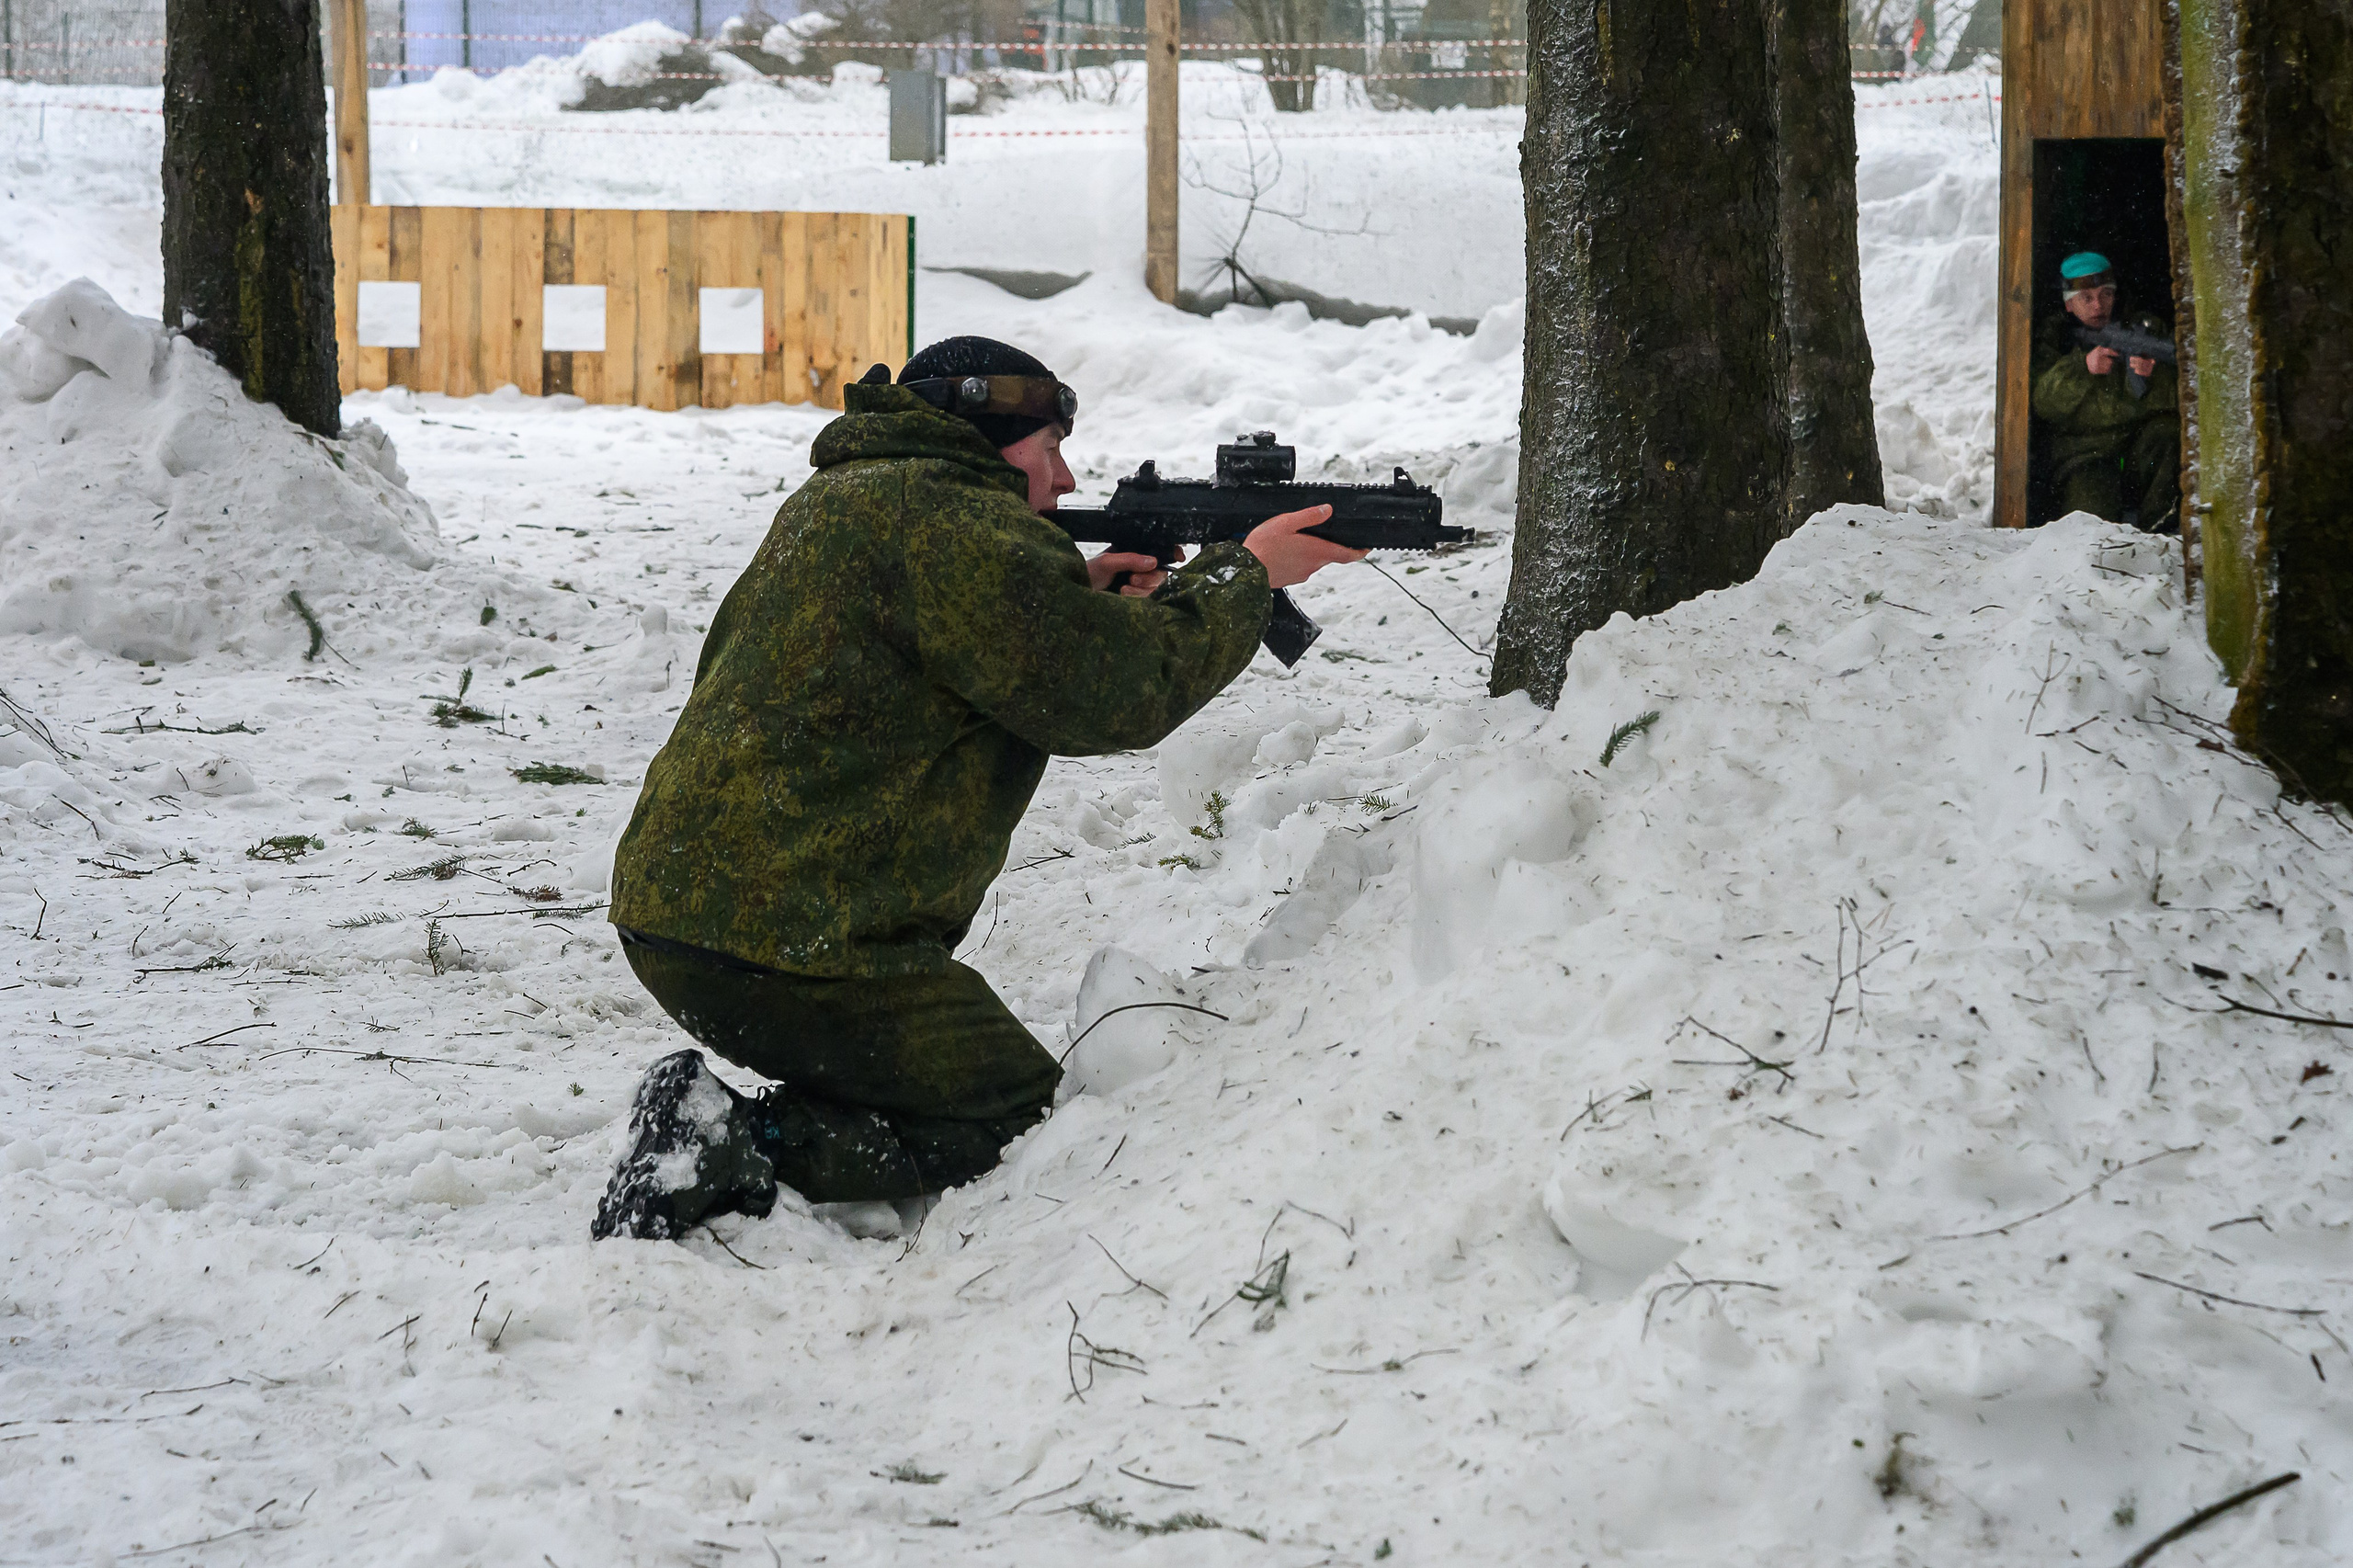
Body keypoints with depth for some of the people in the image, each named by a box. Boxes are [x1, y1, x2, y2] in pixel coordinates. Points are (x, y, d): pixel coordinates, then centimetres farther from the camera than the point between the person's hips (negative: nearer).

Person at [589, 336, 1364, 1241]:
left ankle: (704, 1121, 3)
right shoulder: (947, 516, -12)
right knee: (1025, 1124, 1)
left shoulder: (839, 503, 19)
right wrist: (1245, 575, 3)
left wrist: (1078, 595, 14)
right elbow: (1117, 692, -12)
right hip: (793, 941, -10)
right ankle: (743, 1148, -14)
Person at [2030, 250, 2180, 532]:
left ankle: (2151, 526, -16)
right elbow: (2043, 402, -11)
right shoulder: (2051, 337, 5)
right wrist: (2082, 367, -27)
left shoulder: (2137, 332, 6)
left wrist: (2150, 377, -28)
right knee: (2095, 513, -31)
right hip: (2082, 456, -2)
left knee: (2167, 428, -29)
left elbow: (2167, 402, -5)